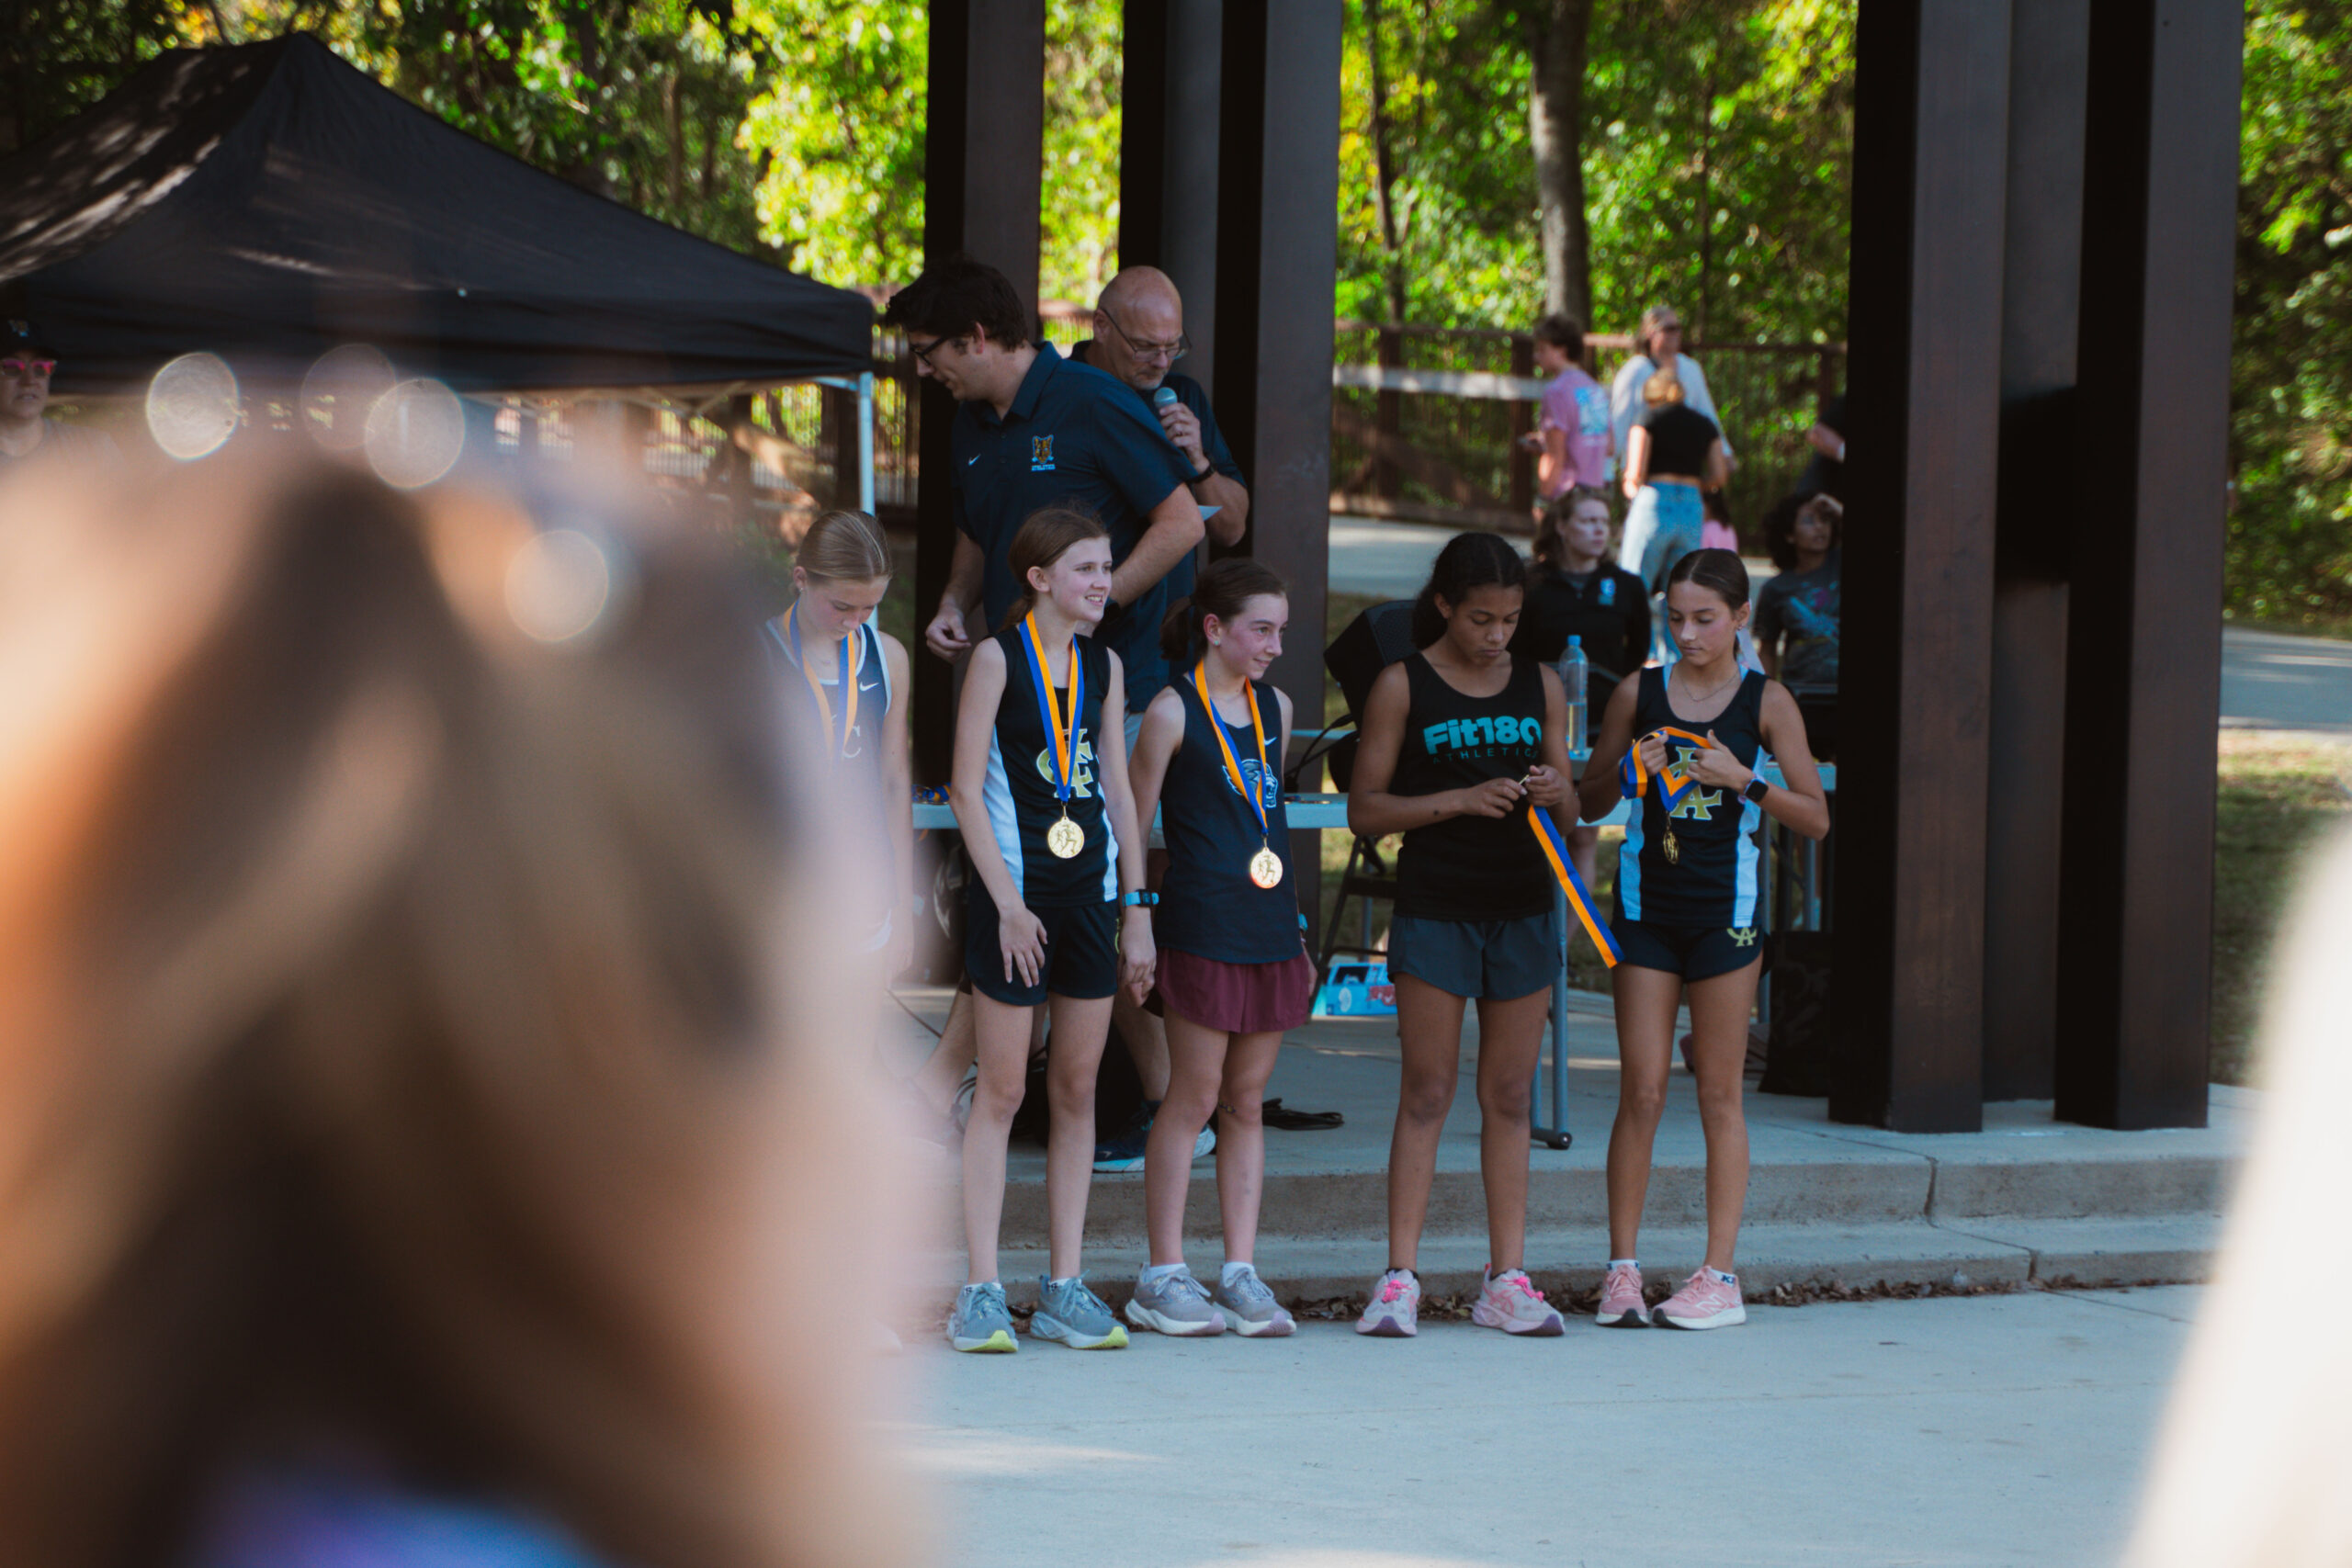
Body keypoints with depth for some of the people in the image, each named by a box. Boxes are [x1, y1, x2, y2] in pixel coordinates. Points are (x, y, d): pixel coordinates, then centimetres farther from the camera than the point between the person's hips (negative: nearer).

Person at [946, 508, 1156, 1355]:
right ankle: (981, 1292, -2)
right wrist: (1008, 903, -13)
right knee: (1002, 1090, -4)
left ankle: (1065, 1289, 11)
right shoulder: (998, 657, -5)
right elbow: (967, 791, -8)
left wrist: (1136, 907, 9)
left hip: (1091, 895, 5)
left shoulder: (1104, 665, 11)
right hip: (1015, 893, -5)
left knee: (1078, 1090, 6)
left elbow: (1118, 791, 14)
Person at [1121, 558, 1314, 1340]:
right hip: (1201, 925, -6)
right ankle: (1163, 1278, 3)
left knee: (1247, 1101, 7)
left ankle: (1241, 1272, 10)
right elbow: (1133, 822, -4)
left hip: (1270, 927, 6)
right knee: (1194, 1098, -3)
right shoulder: (1175, 711, -5)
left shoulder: (1275, 708, 13)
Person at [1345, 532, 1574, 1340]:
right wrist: (1458, 800, -16)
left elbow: (1568, 796, 13)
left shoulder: (1541, 685, 9)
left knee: (1509, 1096, 6)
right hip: (1433, 906, -3)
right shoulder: (1403, 686, -2)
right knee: (1426, 1093, -3)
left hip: (1523, 908, 3)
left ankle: (1507, 1280, 9)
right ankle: (1400, 1278, -2)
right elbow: (1365, 809, -5)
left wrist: (1552, 792, -10)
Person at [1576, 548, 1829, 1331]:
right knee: (1640, 1089, 0)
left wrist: (1744, 780, -15)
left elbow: (1816, 817, -2)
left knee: (1719, 1095, 2)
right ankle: (1623, 1267, 5)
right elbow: (1588, 803, 11)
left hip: (1723, 910, -2)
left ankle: (1719, 1275, 6)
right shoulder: (1639, 692, 5)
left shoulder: (1765, 701, -1)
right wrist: (1629, 770, -9)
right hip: (1645, 905, 2)